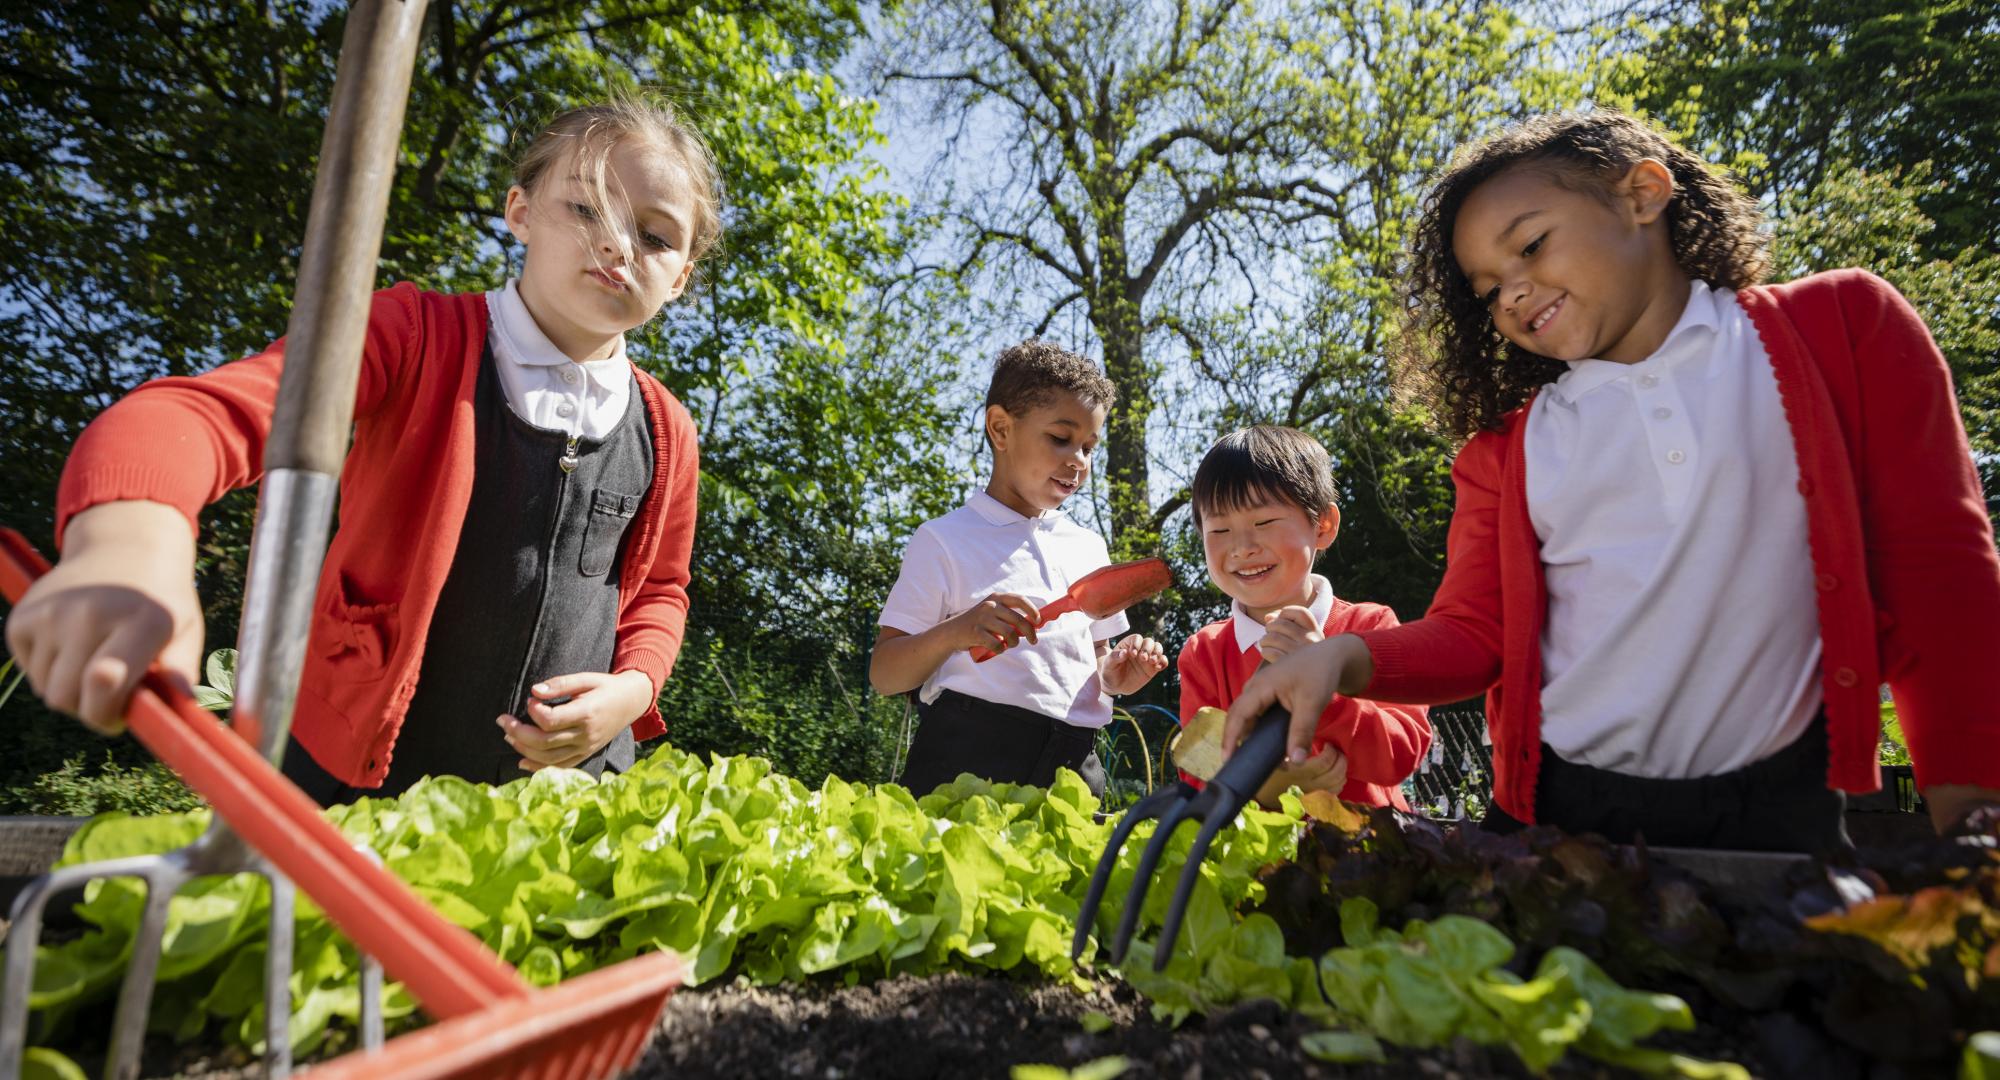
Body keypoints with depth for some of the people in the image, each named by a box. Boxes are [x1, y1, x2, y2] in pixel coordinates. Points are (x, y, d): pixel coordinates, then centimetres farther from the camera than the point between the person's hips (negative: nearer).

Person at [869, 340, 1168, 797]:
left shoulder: (1089, 547, 15)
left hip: (1073, 766, 5)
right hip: (967, 758, -4)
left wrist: (1115, 675, 1)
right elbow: (883, 674, -3)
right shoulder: (945, 540, 0)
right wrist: (953, 633, -21)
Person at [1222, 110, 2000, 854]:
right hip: (1556, 810, 2)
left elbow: (1937, 567, 0)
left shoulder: (1841, 325, 3)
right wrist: (1345, 659, -16)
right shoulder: (1504, 445, 6)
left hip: (1776, 811, -1)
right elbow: (1470, 632, 4)